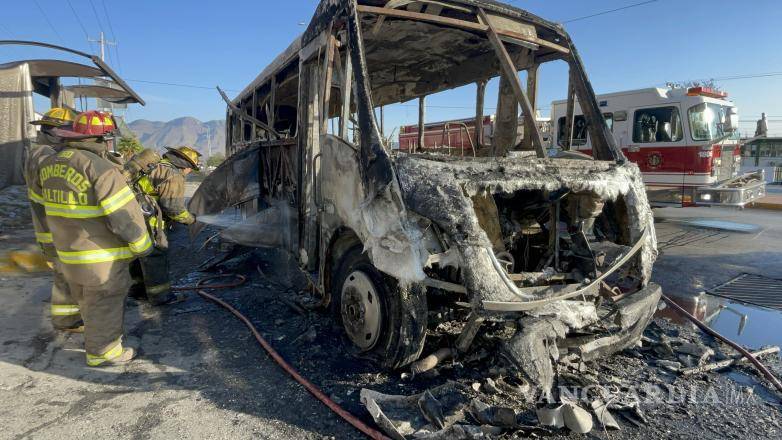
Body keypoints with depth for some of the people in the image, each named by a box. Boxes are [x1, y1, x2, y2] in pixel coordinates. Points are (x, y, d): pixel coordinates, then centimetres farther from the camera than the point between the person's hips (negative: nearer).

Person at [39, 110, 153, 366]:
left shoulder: (49, 165, 4)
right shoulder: (101, 168, -22)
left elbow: (53, 207, 14)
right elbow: (125, 216, -23)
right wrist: (142, 246, -10)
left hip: (67, 253, 8)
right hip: (102, 259, -8)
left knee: (88, 302, 26)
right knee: (104, 306, 10)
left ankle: (95, 339, 46)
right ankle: (102, 353, 26)